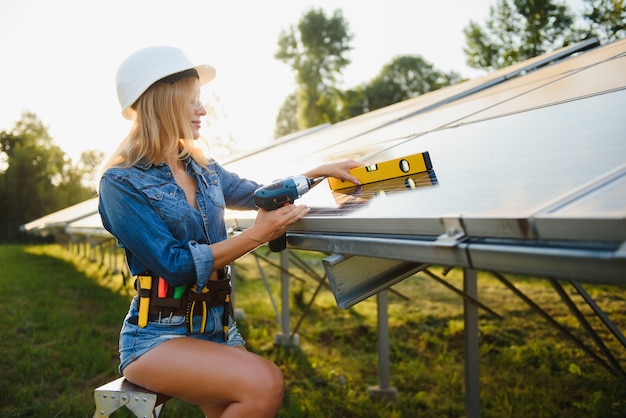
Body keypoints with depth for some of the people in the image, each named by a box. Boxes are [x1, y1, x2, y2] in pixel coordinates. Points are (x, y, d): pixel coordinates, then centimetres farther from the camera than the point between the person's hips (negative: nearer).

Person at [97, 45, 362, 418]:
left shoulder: (202, 167, 9)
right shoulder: (121, 184, -10)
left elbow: (257, 194, 26)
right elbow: (175, 265, -17)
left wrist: (319, 172, 19)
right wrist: (256, 236, -19)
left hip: (218, 326, 6)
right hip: (157, 337, -6)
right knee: (264, 384, -25)